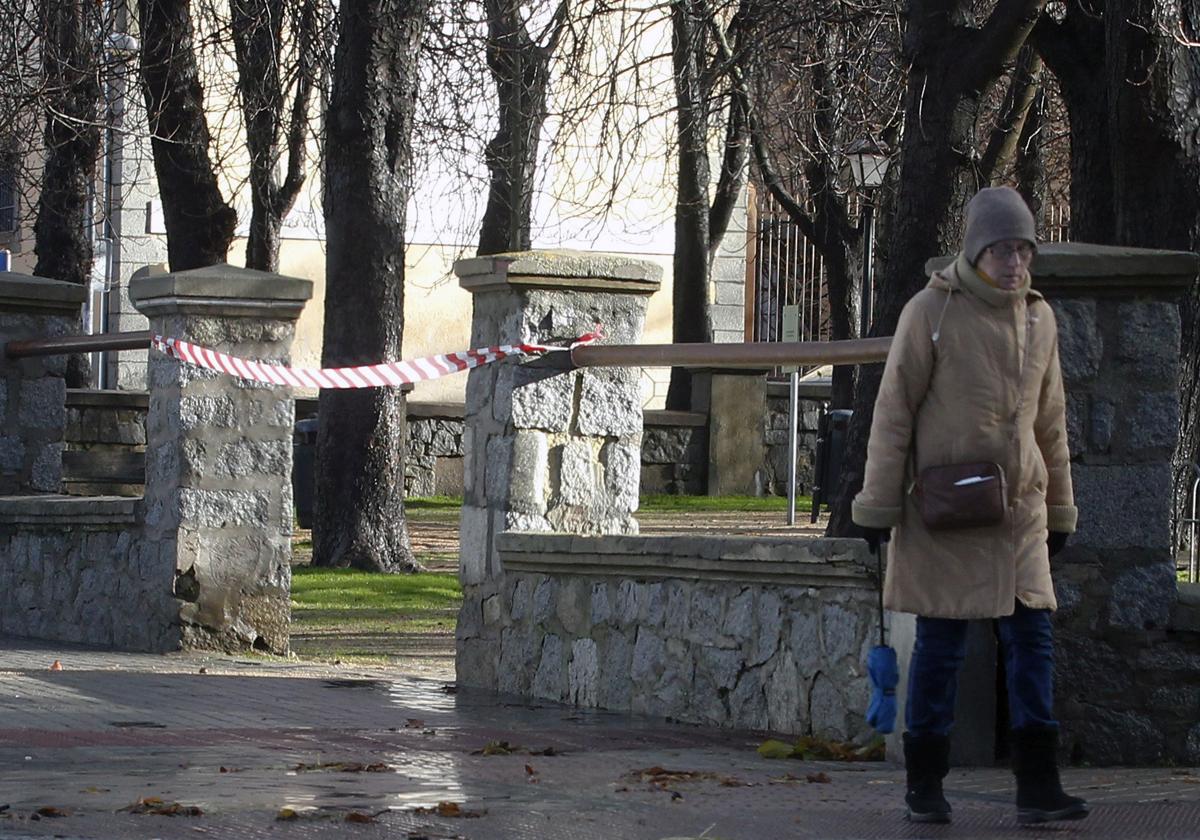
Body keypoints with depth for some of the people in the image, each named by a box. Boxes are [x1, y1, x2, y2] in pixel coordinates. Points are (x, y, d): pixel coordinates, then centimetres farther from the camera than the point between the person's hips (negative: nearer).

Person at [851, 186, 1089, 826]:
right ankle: (925, 786, 10)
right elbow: (893, 414, -5)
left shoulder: (1039, 318, 10)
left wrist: (1059, 511, 18)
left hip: (1018, 510, 5)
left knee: (1033, 638, -3)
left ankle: (1037, 787, -3)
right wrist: (878, 506, -6)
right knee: (941, 645, 0)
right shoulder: (930, 312, -6)